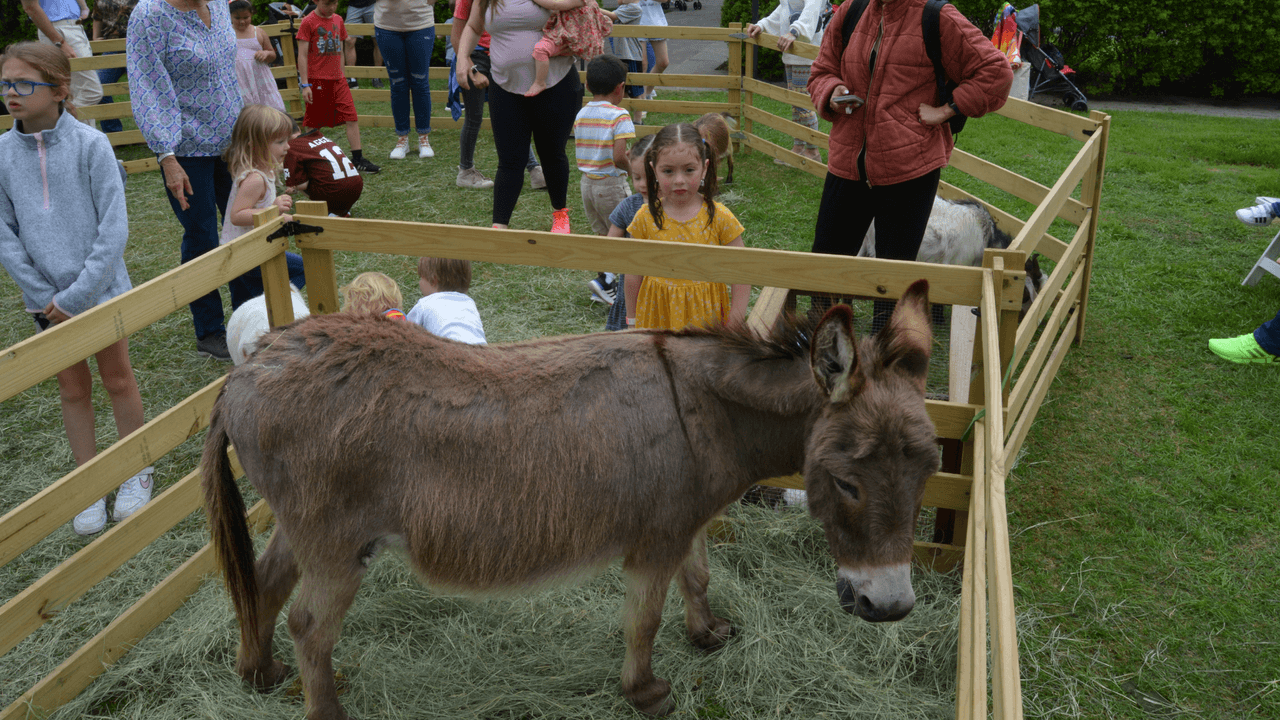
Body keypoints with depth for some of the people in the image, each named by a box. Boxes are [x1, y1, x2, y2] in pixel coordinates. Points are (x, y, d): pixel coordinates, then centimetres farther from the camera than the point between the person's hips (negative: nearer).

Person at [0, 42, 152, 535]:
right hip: (47, 298, 3)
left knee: (118, 379, 11)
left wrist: (78, 295, -16)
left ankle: (137, 471, 28)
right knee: (73, 388, 13)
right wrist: (43, 294, -9)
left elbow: (114, 226, -15)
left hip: (101, 287, -3)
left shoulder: (90, 144, -13)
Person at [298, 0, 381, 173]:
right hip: (317, 80, -5)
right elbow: (302, 55, -9)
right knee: (312, 123, 4)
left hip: (338, 79, 5)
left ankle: (358, 159, 2)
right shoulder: (308, 22, -7)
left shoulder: (338, 20, 10)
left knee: (351, 117, -3)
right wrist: (305, 85, -14)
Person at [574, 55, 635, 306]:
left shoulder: (581, 114, 5)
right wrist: (633, 169, -6)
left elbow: (579, 152, 9)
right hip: (612, 184, -7)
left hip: (586, 182, 7)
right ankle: (604, 280, -6)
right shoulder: (619, 116, -16)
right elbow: (619, 157, -24)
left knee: (602, 234, 18)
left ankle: (606, 287, 22)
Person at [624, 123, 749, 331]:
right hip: (658, 314, 1)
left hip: (705, 314, -1)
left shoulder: (719, 218, -9)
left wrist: (735, 326, -8)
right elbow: (634, 276, 4)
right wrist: (632, 322, 9)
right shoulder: (645, 218, -6)